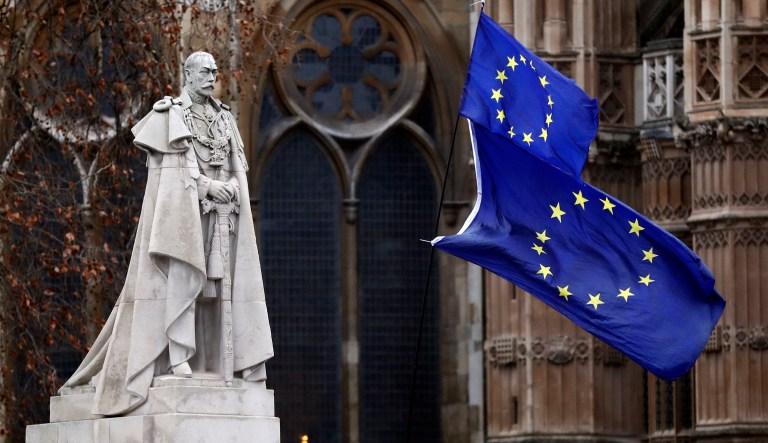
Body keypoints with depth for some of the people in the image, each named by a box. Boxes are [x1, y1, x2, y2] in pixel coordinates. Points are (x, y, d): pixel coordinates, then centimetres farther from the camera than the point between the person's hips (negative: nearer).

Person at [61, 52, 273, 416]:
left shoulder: (224, 120, 17)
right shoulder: (170, 115, 0)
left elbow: (235, 168, 14)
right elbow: (172, 164, -8)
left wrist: (232, 188, -8)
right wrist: (206, 185, -18)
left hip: (221, 211, 6)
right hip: (182, 207, -6)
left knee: (219, 278, -1)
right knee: (182, 275, -15)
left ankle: (217, 360, -2)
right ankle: (178, 356, -19)